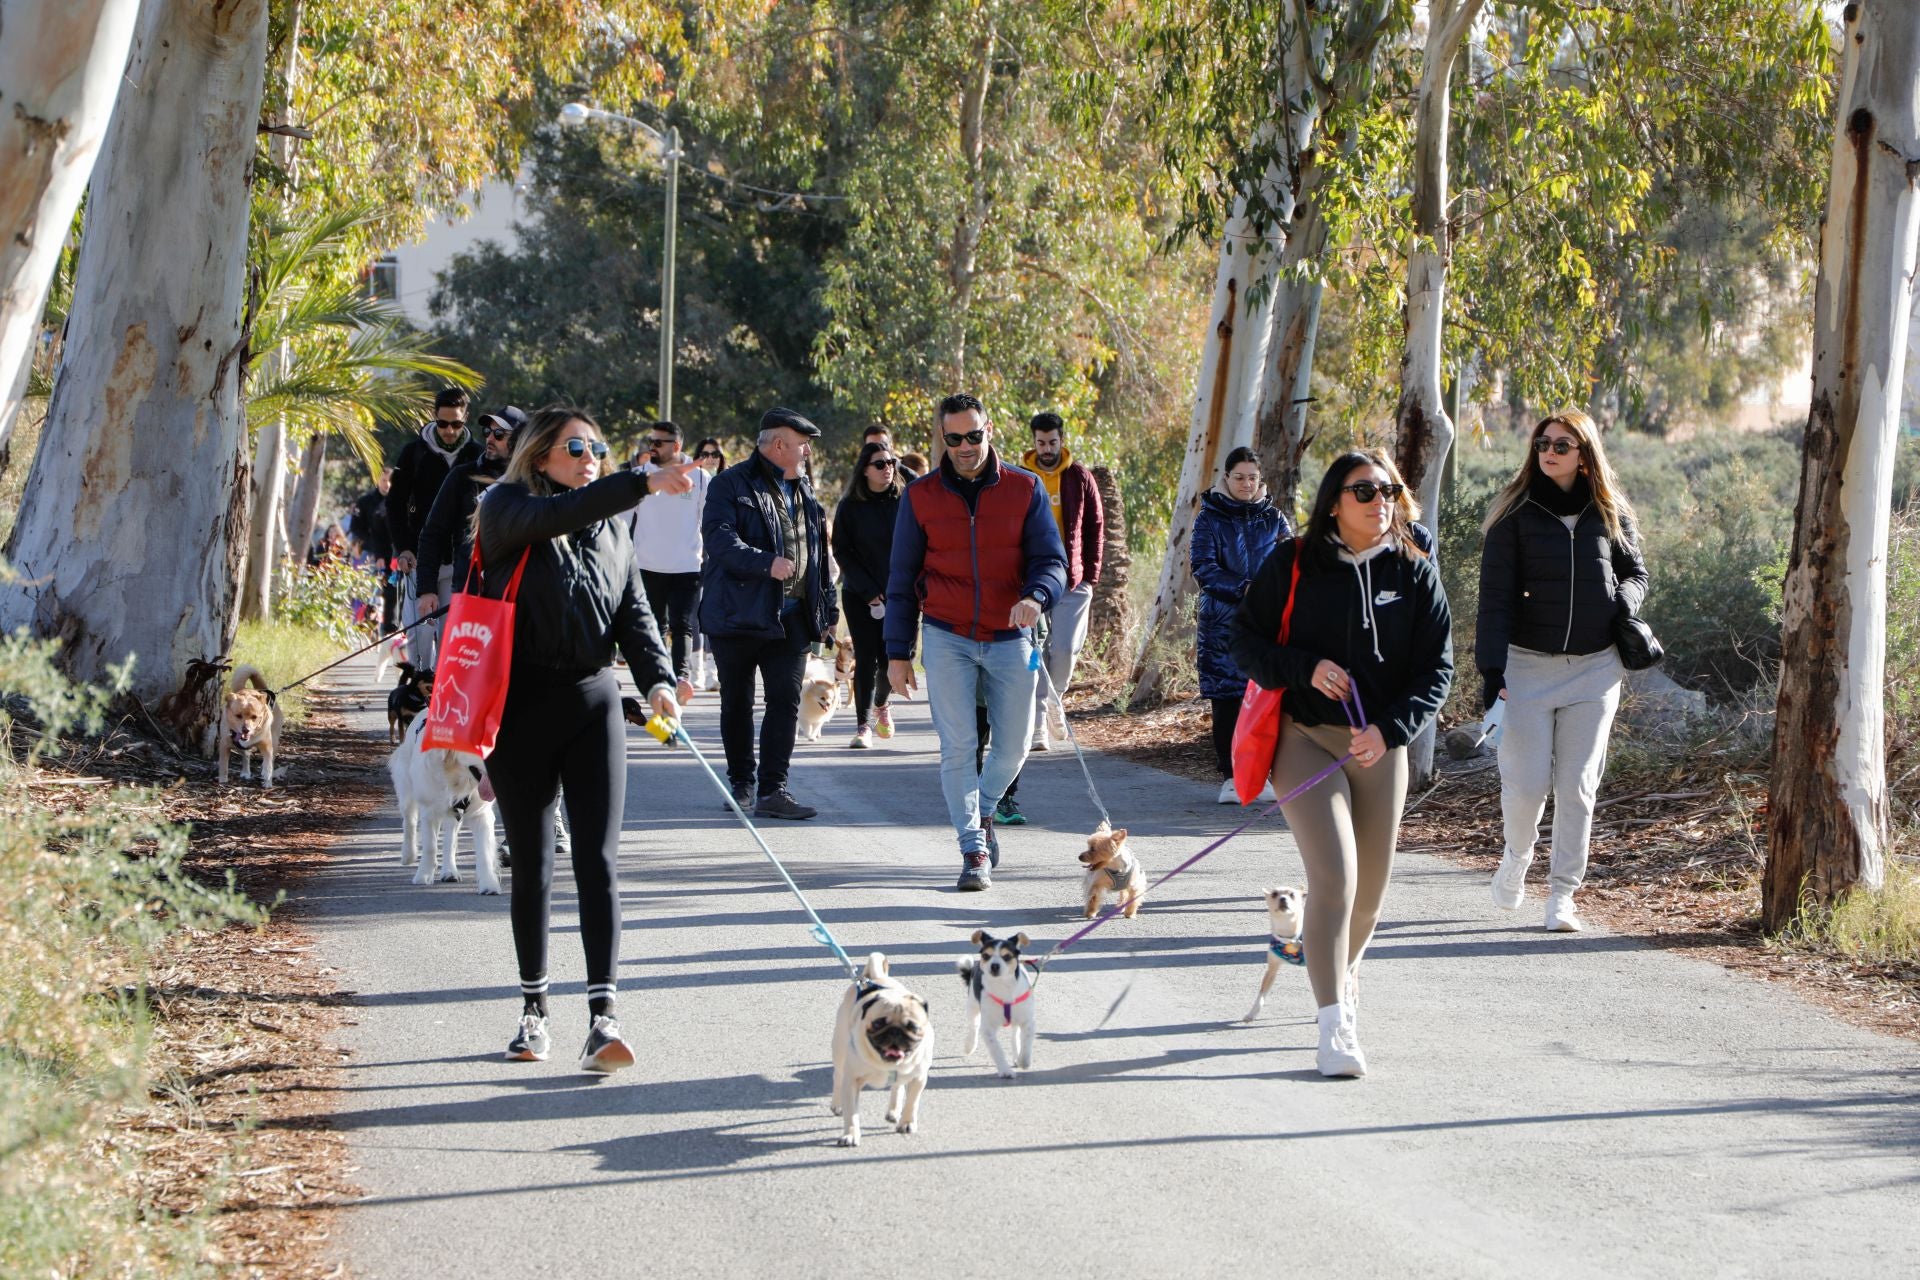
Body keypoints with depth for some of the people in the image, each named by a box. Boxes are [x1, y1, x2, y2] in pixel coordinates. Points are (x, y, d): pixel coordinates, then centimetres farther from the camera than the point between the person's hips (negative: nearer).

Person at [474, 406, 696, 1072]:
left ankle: (602, 1015, -12)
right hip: (521, 706, -2)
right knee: (531, 863, 7)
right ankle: (533, 1007, 21)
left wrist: (657, 677, -10)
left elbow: (634, 611, 8)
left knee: (598, 860, -7)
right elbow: (558, 514, -25)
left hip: (593, 702, 3)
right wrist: (642, 484, -36)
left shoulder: (611, 526, 12)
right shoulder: (506, 509, -3)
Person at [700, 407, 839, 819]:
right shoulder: (731, 485, -4)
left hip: (791, 616, 5)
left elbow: (819, 557, 22)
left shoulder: (804, 493, 17)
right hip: (738, 613, -4)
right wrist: (766, 563, -31)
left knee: (786, 701, -5)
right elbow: (719, 539, -19)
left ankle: (773, 790, -5)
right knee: (737, 704, 7)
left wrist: (826, 612, 17)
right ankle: (742, 782, 20)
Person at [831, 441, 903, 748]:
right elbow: (841, 552, -2)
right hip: (859, 596, -1)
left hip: (897, 595, 1)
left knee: (892, 658, -1)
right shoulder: (850, 506, -2)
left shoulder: (903, 502, 2)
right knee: (866, 659, -5)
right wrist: (869, 592, -8)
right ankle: (863, 725, 4)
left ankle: (880, 704, 30)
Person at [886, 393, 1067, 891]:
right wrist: (897, 653, 3)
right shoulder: (921, 496, 1)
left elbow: (1052, 560, -2)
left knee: (1013, 746, 5)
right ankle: (974, 850, -1)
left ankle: (983, 810, 34)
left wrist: (1035, 597, -25)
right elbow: (902, 579, 6)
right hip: (947, 638, -1)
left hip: (1010, 638, 1)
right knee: (958, 747, -8)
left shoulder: (1025, 489, 0)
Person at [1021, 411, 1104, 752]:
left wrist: (1090, 577, 3)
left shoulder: (1080, 478, 6)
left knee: (1065, 649, -11)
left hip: (1073, 581, 0)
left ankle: (1055, 698, 19)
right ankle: (1040, 727, 2)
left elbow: (1095, 529, 10)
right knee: (1036, 654, -3)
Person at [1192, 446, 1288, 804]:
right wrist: (1243, 589, -20)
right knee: (1226, 699, -2)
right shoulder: (1210, 517, 3)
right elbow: (1203, 568, -7)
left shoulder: (1272, 518, 11)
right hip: (1222, 623, -2)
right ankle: (1229, 777, 5)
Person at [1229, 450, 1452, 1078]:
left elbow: (1437, 666, 3)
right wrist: (1306, 669, -16)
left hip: (1381, 745, 3)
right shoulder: (1292, 563, -2)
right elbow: (1243, 638, 1)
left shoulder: (1414, 572, 3)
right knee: (1334, 877, -18)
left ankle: (1340, 973, 41)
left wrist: (1391, 728, -12)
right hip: (1305, 737, -3)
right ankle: (1334, 1026, -16)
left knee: (1371, 885, 10)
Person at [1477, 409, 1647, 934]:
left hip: (1594, 668, 2)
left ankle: (1562, 895, 10)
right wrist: (1491, 668, -15)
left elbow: (1634, 572, 18)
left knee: (1577, 787, 1)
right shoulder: (1516, 512, -2)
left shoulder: (1609, 512, 6)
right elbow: (1496, 594, -6)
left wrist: (1624, 603, -6)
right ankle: (1517, 856, 26)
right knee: (1526, 783, -5)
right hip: (1528, 664, -2)